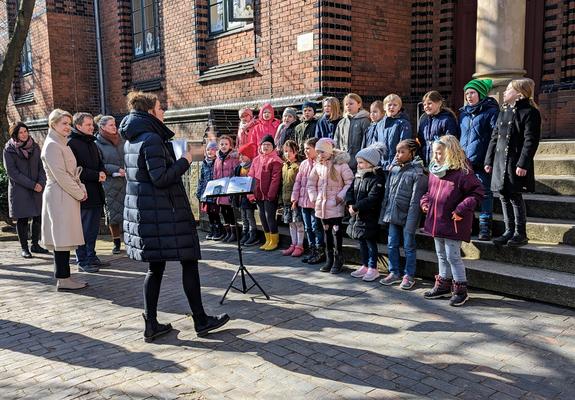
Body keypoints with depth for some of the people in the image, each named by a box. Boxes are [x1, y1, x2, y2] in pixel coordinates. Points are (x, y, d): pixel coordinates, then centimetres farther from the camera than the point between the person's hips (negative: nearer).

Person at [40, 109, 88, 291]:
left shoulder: (61, 144, 19)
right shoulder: (52, 145, -11)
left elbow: (72, 171, 20)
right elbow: (60, 175, -17)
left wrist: (81, 188, 6)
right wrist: (79, 193, -11)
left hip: (67, 196, 10)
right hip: (60, 196, -10)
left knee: (65, 238, 11)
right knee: (62, 237, -6)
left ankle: (65, 276, 16)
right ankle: (62, 279, -1)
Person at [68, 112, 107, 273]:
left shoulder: (91, 142, 18)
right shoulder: (71, 143, -9)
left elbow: (100, 163, 23)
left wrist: (102, 172, 1)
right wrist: (96, 175, -15)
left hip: (96, 193, 8)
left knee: (93, 228, 13)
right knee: (83, 228, -2)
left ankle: (91, 256, 23)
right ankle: (82, 261, 6)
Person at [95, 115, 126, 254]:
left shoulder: (121, 140, 11)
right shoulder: (97, 143, -2)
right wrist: (117, 170, -17)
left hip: (126, 182, 3)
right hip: (109, 185, -3)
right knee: (113, 214, 4)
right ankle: (116, 243, 16)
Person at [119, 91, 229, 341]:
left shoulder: (131, 141, 13)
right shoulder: (152, 139, -16)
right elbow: (160, 178, -22)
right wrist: (184, 161, -11)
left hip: (141, 209, 9)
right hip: (162, 212, -9)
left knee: (155, 267, 12)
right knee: (188, 262, 3)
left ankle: (151, 325, 16)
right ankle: (201, 321, 12)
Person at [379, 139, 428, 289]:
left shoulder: (418, 173, -13)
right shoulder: (394, 169, 7)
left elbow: (415, 200, -16)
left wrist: (411, 222, -19)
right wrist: (384, 214, 10)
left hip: (407, 216, -6)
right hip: (392, 215, 6)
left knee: (409, 247, 6)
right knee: (392, 245, 12)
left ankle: (409, 275, 19)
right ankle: (394, 273, 26)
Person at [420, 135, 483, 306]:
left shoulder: (462, 172, -15)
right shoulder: (434, 171, 8)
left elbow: (477, 192, -14)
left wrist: (462, 209, -21)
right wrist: (425, 201, 6)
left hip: (453, 224, -8)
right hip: (436, 222, 8)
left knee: (453, 256, -2)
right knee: (441, 255, 18)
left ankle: (460, 289, 13)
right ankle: (443, 285, 32)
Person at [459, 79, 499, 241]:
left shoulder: (491, 111, -3)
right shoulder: (464, 112, 15)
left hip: (482, 161, -6)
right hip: (464, 161, 6)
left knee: (485, 193, 1)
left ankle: (485, 227, 6)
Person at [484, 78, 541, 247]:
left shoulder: (529, 112, -7)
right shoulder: (504, 111, 16)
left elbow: (531, 140, -13)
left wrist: (523, 164, -19)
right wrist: (489, 160, 13)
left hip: (515, 163, -7)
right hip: (500, 162, 7)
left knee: (515, 197, -3)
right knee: (504, 197, 9)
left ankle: (520, 234, 8)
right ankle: (509, 231, 19)